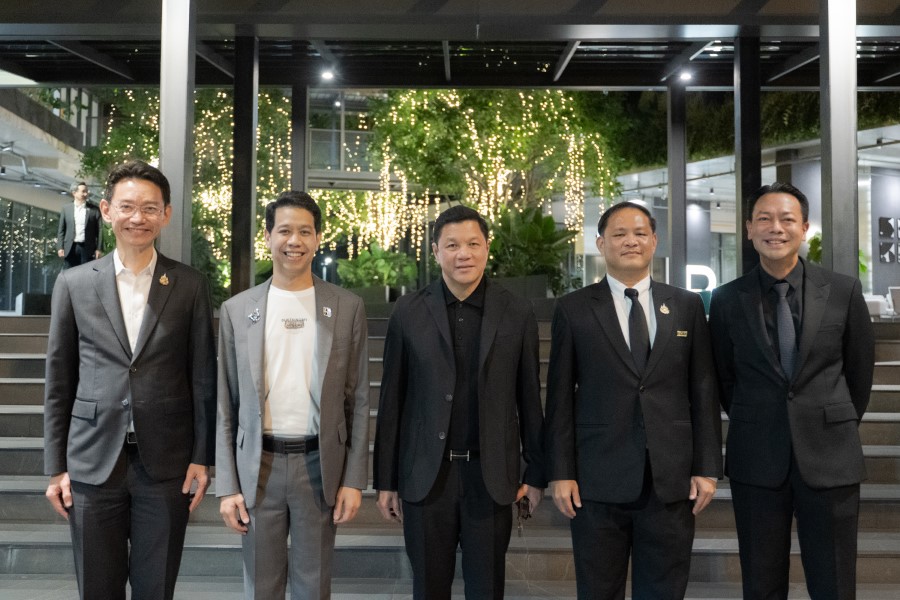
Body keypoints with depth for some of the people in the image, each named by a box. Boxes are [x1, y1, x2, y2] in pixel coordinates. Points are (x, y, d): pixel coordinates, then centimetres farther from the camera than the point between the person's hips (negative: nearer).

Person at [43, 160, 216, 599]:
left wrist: (202, 458, -1)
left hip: (166, 463, -1)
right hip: (93, 461, 1)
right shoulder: (74, 283, 3)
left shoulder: (190, 286, 1)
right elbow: (59, 381, 5)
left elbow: (203, 378, 2)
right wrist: (56, 466, 4)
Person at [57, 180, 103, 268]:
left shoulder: (94, 210, 4)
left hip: (87, 248, -1)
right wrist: (60, 247, -1)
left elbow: (99, 231, 2)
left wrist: (98, 249, -5)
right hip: (70, 248, 1)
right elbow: (61, 230, 9)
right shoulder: (66, 209, 9)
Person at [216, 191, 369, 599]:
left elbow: (358, 401, 1)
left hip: (320, 466, 0)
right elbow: (226, 406, 4)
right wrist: (227, 485, 0)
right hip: (257, 466, 1)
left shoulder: (347, 308, 0)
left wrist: (354, 478, -3)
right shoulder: (237, 310, 2)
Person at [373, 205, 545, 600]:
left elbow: (530, 399, 4)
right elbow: (392, 401, 2)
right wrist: (386, 480, 2)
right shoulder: (409, 312, -1)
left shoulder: (517, 313, 0)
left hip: (492, 476, 0)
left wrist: (536, 473, 5)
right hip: (426, 476, 0)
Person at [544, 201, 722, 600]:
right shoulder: (573, 309, 2)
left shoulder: (687, 306, 8)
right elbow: (560, 397, 1)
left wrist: (707, 467, 2)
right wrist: (560, 473, -3)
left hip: (671, 479, 2)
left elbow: (703, 391, 7)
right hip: (598, 480, -1)